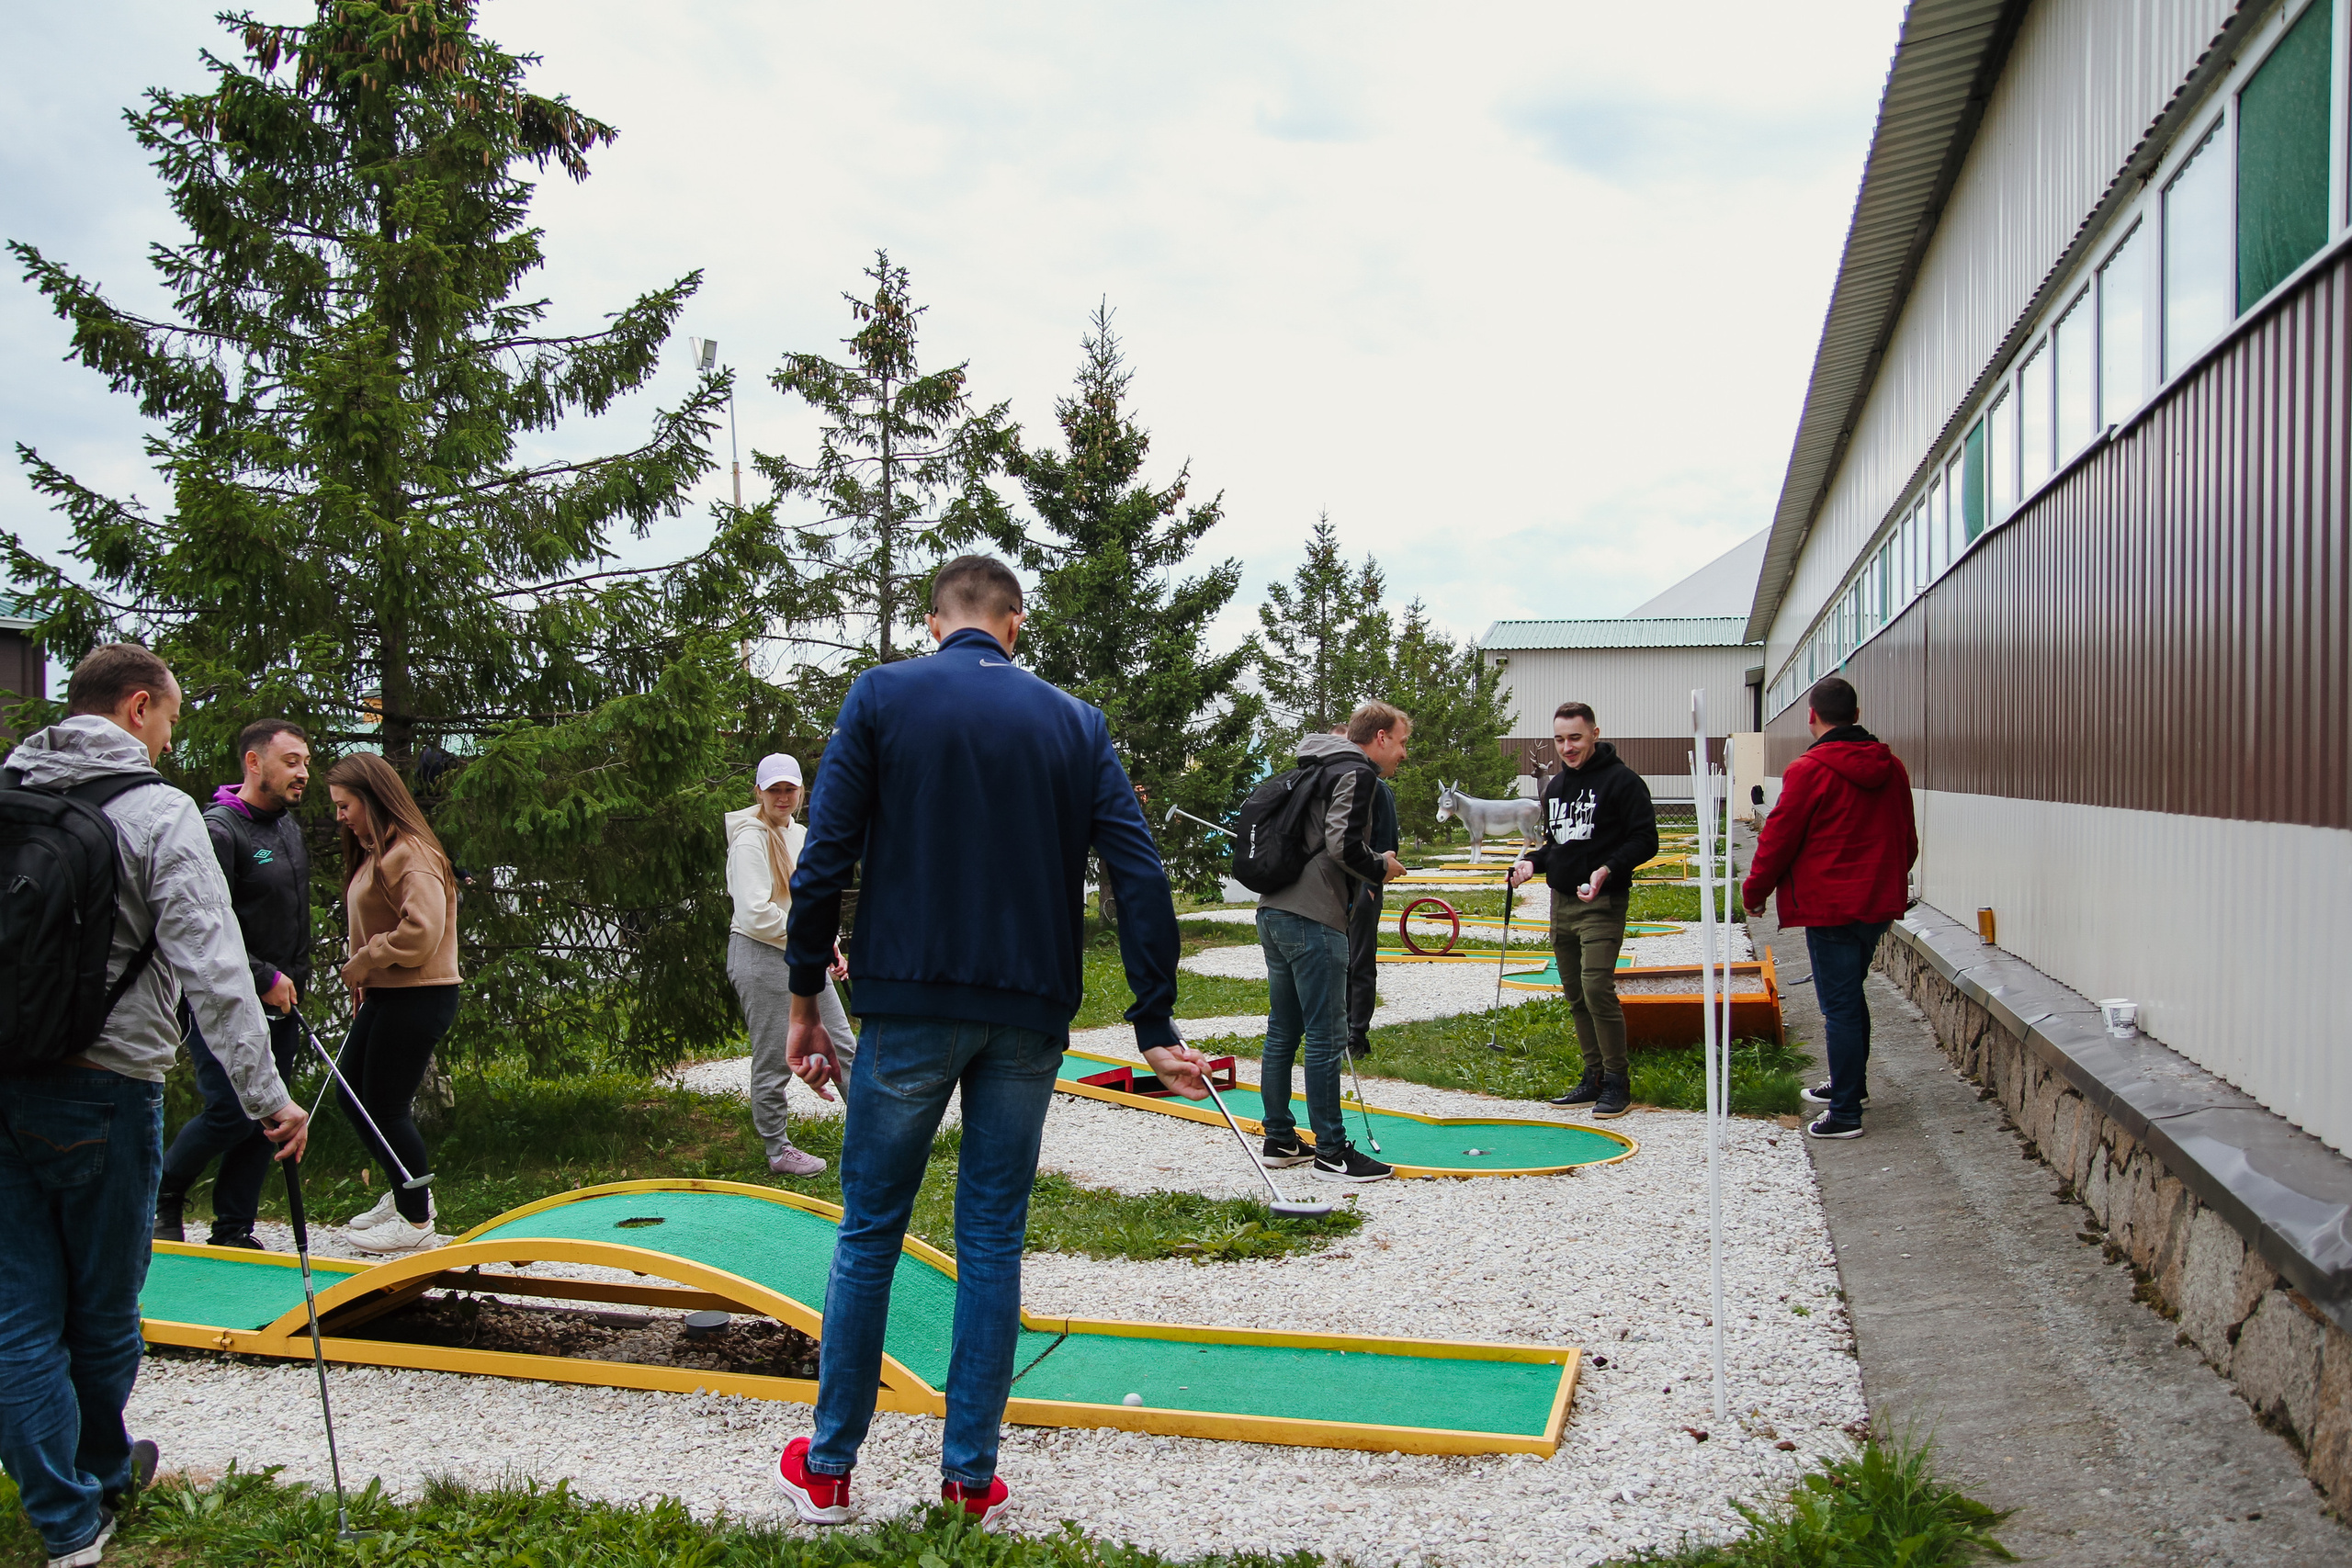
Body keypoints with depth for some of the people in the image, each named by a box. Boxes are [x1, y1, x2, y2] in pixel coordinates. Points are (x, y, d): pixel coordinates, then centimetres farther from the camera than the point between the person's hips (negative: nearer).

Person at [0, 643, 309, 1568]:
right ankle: (103, 1478, 36)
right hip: (104, 1090, -4)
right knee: (102, 1308, 15)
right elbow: (211, 971, -17)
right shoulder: (157, 813, -10)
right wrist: (266, 1096, -14)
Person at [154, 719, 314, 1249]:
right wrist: (265, 979, -16)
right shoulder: (217, 831, -16)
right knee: (232, 1113, -10)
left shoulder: (289, 826, 13)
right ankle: (163, 1196, 16)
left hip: (278, 1004, 8)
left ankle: (234, 1231, 17)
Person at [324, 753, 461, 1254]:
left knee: (387, 1106, -3)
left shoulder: (412, 854, -18)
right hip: (384, 996, 10)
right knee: (351, 1095, 15)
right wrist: (363, 982, 7)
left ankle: (416, 1223, 11)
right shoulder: (374, 853, 14)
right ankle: (403, 1192, 31)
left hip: (416, 999, -10)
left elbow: (422, 931, -27)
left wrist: (363, 962, -15)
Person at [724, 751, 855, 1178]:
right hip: (761, 957, -8)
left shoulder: (800, 835, 13)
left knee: (843, 1046, 11)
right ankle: (778, 1151, 14)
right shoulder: (750, 841, -13)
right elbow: (756, 914, -20)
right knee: (774, 1062, 0)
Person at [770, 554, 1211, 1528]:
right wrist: (1154, 1029, 3)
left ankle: (829, 1468, 20)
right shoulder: (1076, 724, 7)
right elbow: (1141, 878, 0)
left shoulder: (882, 696, 1)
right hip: (1029, 1020, 2)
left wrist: (805, 998, 2)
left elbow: (824, 859, -6)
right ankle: (971, 1476, 17)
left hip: (908, 1008, -1)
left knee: (869, 1234, 10)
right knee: (992, 1239, 10)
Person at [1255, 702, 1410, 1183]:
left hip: (1273, 912, 10)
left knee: (1283, 1032, 14)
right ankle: (1331, 1152, 0)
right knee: (1326, 1037, -5)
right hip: (1312, 919, -10)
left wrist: (1357, 883, 17)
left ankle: (1279, 1139, 22)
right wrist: (1380, 869, -1)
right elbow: (1343, 843, -19)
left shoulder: (1317, 772, 22)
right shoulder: (1357, 773, -7)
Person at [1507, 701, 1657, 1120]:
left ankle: (1617, 1081, -5)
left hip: (1602, 903, -8)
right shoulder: (1555, 786, 16)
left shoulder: (1621, 781, -7)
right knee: (1575, 995, 10)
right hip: (1561, 901, 8)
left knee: (1597, 988, -15)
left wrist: (1607, 869, -24)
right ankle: (1594, 1077, 19)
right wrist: (1532, 861, 7)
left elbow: (1644, 841, -10)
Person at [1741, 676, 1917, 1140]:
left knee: (1839, 1007, -3)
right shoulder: (1891, 769, 7)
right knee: (1852, 997, 22)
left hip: (1830, 906, -7)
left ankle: (1845, 1113, 1)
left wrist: (1755, 892, 3)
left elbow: (1778, 839, -11)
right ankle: (1852, 1086, 36)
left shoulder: (1809, 770, -15)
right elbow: (1907, 839, 17)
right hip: (1877, 904, 7)